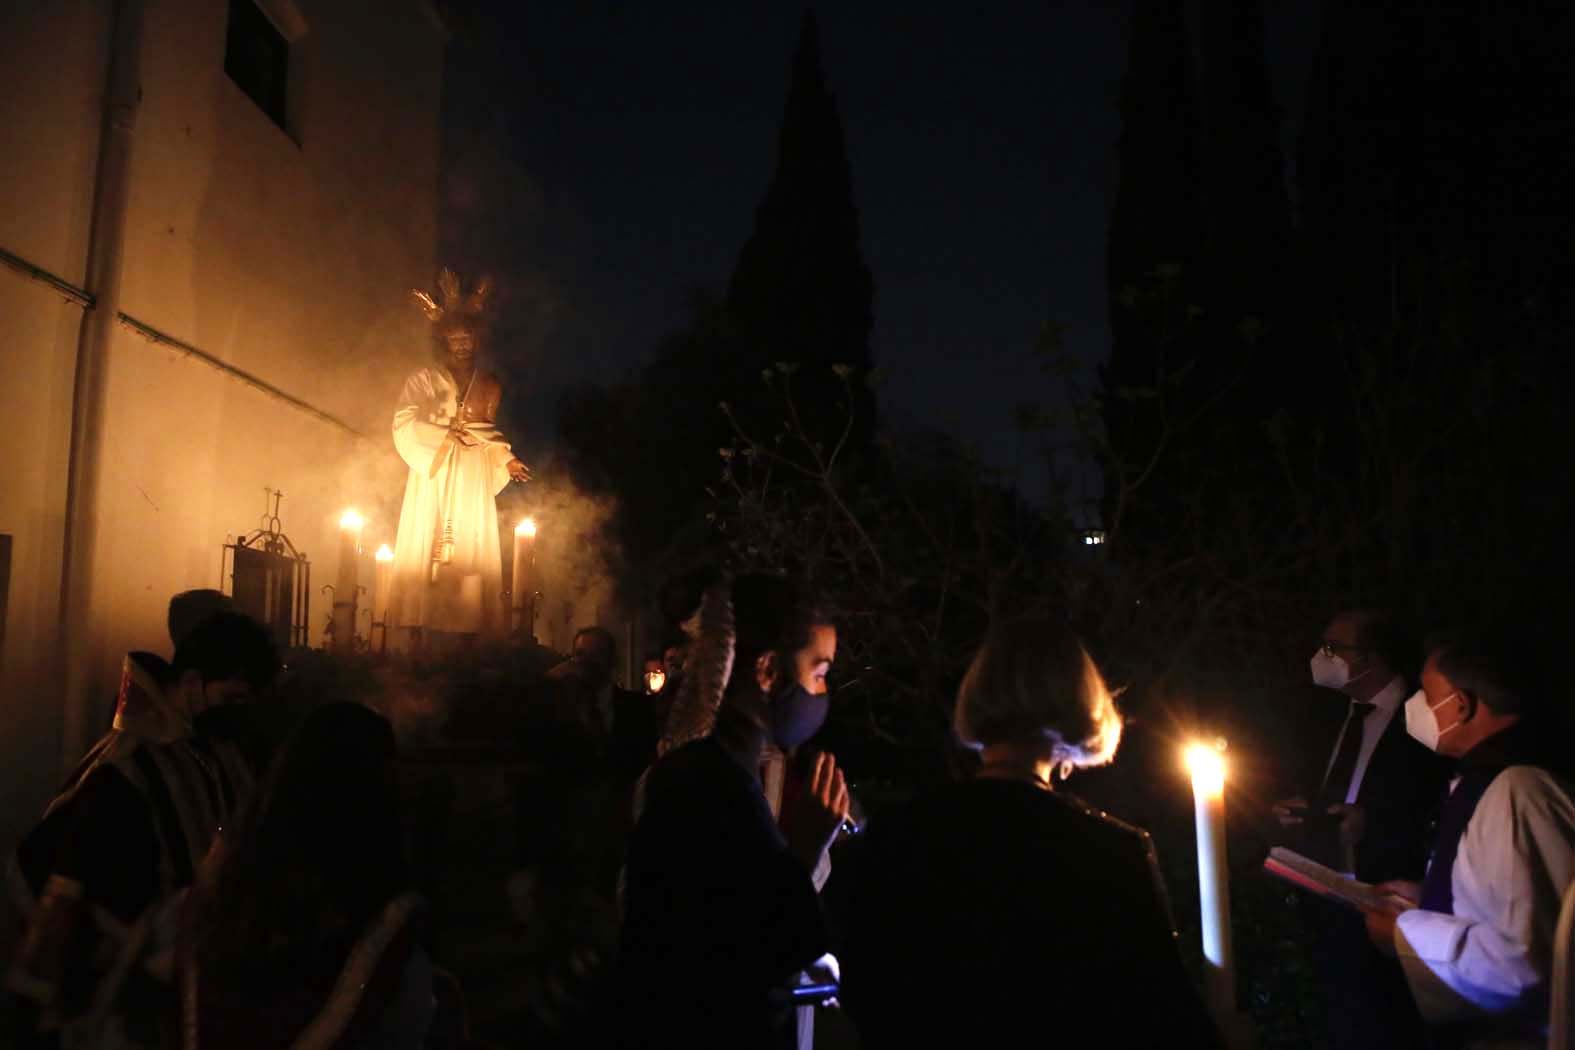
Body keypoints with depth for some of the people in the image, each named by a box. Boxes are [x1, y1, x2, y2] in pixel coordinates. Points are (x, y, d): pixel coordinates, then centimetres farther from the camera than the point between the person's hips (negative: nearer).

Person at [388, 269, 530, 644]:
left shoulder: (489, 385, 15)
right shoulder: (422, 380, 6)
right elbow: (406, 427, -5)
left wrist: (507, 459, 3)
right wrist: (447, 435, -13)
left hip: (472, 485, 2)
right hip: (433, 482, -2)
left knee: (470, 553, -5)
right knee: (429, 554, -9)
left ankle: (467, 635, -5)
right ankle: (428, 639, -9)